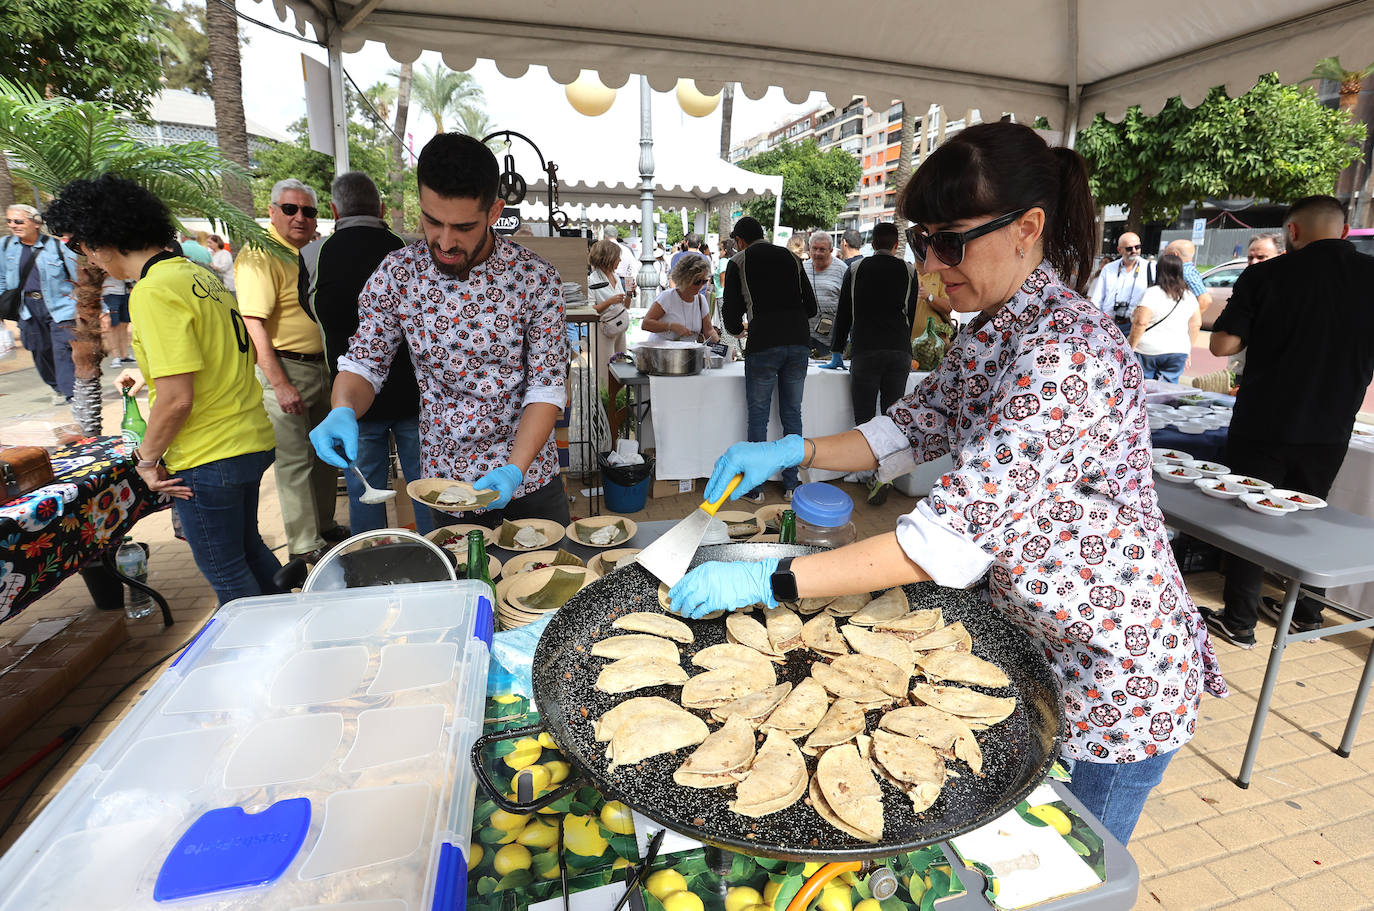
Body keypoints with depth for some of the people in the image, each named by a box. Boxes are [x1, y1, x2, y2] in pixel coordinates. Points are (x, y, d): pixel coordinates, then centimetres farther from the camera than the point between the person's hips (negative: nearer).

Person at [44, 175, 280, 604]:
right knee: (248, 549, 24)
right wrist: (150, 371, 27)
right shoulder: (197, 274, 9)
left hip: (209, 458, -9)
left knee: (227, 574, 8)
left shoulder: (154, 291, -18)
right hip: (251, 439, 9)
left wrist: (146, 458, -8)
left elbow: (177, 399, -22)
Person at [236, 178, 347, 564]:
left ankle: (324, 525, 31)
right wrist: (280, 384, -26)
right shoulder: (260, 256, -13)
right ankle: (304, 545, 8)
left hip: (319, 367, 9)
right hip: (284, 370, -9)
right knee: (294, 459, -2)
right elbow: (254, 325, -21)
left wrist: (333, 367, 17)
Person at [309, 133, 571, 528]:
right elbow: (363, 362, 1)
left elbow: (547, 386, -13)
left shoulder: (535, 278, -13)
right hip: (443, 483, 1)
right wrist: (343, 411, -21)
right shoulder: (397, 273, -7)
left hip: (529, 478, 0)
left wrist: (515, 470, -24)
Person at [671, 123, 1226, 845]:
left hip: (1114, 680, -8)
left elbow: (953, 539, -36)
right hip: (1028, 649, 8)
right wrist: (794, 451, -9)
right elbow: (917, 425, 7)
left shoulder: (1066, 352, -31)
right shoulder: (992, 331, 0)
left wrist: (769, 582, -35)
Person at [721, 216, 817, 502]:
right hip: (799, 342, 4)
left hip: (763, 345, -4)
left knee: (758, 417, 6)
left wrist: (738, 328, 26)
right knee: (792, 415, 11)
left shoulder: (739, 262, 6)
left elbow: (731, 310, 5)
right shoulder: (791, 257, 16)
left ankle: (755, 487, 11)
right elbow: (811, 307, 14)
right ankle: (790, 485, 18)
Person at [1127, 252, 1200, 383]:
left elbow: (1140, 323, -18)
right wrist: (1188, 350, 22)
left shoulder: (1152, 293, -10)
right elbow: (1196, 325, 13)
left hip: (1147, 351, -5)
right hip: (1178, 351, 5)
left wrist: (1130, 348, -11)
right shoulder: (1189, 296, 9)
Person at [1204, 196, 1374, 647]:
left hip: (1265, 421, -4)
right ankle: (1307, 613, 31)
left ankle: (1239, 621, 13)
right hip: (1331, 427, 4)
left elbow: (1222, 344, -12)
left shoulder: (1265, 275, -12)